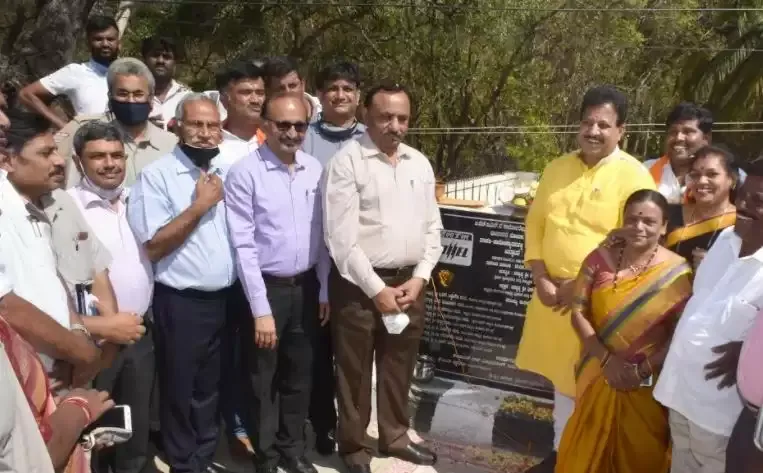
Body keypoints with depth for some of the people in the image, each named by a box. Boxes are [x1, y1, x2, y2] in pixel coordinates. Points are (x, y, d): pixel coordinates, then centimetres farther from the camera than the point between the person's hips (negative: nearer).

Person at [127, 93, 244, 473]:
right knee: (180, 391, 11)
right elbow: (153, 247, -16)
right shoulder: (156, 175, -10)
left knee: (211, 388, 19)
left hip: (228, 297, 5)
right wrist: (199, 205, -17)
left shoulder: (233, 169, 5)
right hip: (181, 303, -4)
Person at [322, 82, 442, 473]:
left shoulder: (420, 163, 8)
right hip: (359, 283, -5)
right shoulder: (347, 161, -10)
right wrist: (377, 289, -14)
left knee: (399, 365, 18)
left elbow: (432, 226, 11)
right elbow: (341, 236, -14)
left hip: (409, 282, 5)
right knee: (354, 369, 8)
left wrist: (419, 278, -1)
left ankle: (395, 436, 36)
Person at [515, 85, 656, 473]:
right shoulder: (557, 169, 7)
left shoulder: (634, 177, -11)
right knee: (561, 378, 16)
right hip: (552, 293, 5)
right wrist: (541, 279, -4)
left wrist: (581, 286, -16)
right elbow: (535, 225, 8)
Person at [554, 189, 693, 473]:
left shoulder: (677, 272, -8)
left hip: (647, 385, -2)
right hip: (599, 376, 2)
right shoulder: (600, 259, -3)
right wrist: (606, 359, -13)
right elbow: (578, 313, -4)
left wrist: (644, 370, -15)